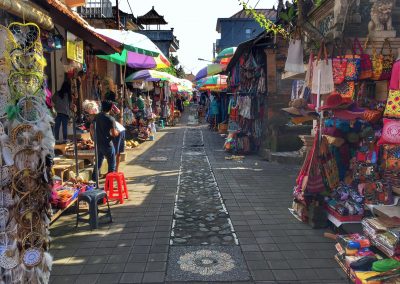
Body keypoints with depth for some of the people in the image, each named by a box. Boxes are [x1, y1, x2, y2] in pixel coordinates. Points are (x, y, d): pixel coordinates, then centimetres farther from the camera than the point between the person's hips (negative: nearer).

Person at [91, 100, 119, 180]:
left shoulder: (97, 117, 5)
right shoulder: (110, 119, -16)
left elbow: (91, 128, 13)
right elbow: (114, 133, -16)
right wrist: (117, 133, 5)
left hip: (98, 143, 7)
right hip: (107, 144, -7)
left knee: (98, 163, 21)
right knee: (111, 165, 7)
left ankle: (93, 180, 27)